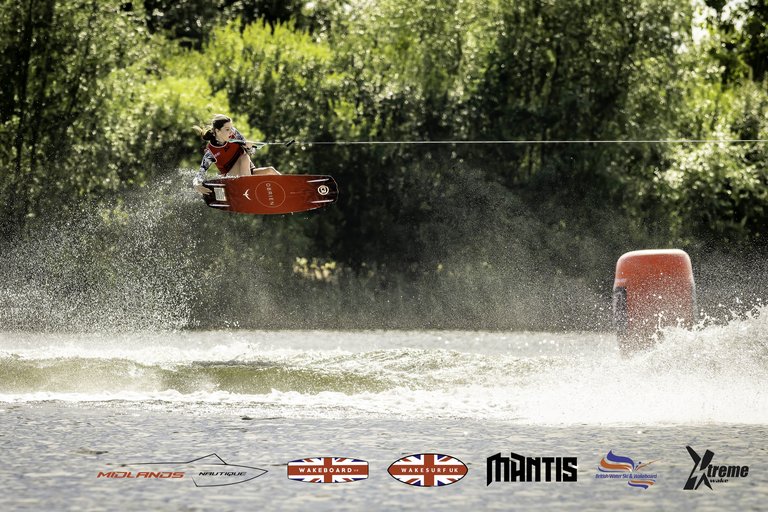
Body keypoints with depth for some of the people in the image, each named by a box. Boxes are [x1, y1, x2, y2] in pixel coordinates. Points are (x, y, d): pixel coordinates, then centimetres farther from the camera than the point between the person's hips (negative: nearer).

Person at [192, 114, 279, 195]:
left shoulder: (233, 134, -6)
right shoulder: (210, 152, -17)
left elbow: (251, 151, 6)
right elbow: (199, 175, -17)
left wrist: (248, 146, -18)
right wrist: (197, 186, -39)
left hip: (249, 171, 5)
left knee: (270, 171, -24)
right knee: (244, 157, -31)